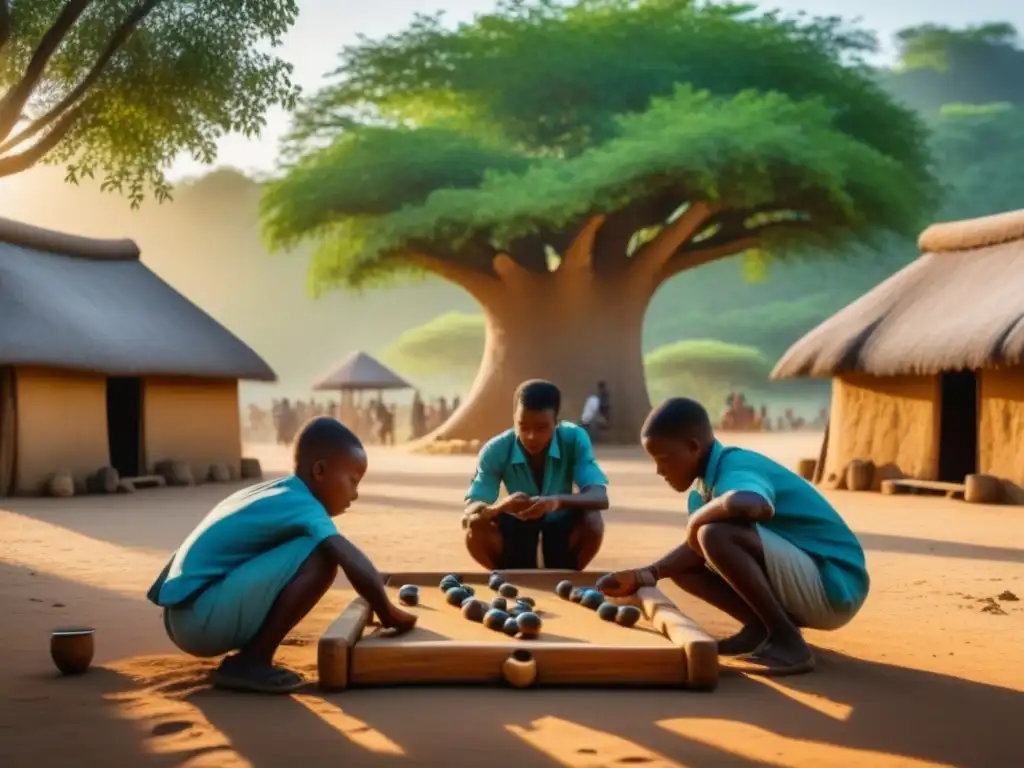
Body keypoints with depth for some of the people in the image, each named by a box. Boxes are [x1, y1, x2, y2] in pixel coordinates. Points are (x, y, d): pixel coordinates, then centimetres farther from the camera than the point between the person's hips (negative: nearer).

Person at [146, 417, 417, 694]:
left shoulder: (278, 495, 15)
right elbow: (357, 566, -22)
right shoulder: (302, 506, -12)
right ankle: (252, 661, -10)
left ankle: (249, 655, 12)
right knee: (319, 557, -18)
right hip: (202, 620, -10)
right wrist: (389, 615, -7)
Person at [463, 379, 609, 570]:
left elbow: (600, 497, -31)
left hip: (561, 532, 0)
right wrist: (501, 506, -51)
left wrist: (558, 501, -51)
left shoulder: (574, 439, -21)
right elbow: (468, 516, -27)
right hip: (517, 532, 0)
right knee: (476, 528, -29)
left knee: (592, 520, -32)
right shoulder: (496, 451, -22)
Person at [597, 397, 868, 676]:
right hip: (807, 586, 10)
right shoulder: (714, 478, 6)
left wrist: (697, 518, -27)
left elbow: (748, 504, -47)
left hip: (836, 587, -10)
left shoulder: (736, 470, -23)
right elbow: (698, 546, 12)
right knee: (683, 566, 9)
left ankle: (787, 641, -17)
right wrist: (644, 576, -1)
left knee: (717, 534, -29)